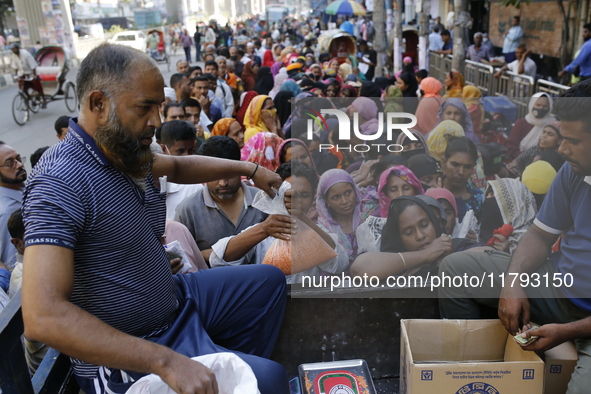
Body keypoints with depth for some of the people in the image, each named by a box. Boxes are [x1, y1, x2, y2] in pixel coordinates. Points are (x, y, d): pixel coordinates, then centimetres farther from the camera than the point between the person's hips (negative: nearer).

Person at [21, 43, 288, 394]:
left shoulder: (126, 151, -1)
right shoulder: (61, 181, -27)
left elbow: (176, 167, 22)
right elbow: (42, 317, -35)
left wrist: (247, 169, 11)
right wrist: (166, 362, -37)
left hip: (172, 298, 9)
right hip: (126, 360, -9)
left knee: (269, 280, 20)